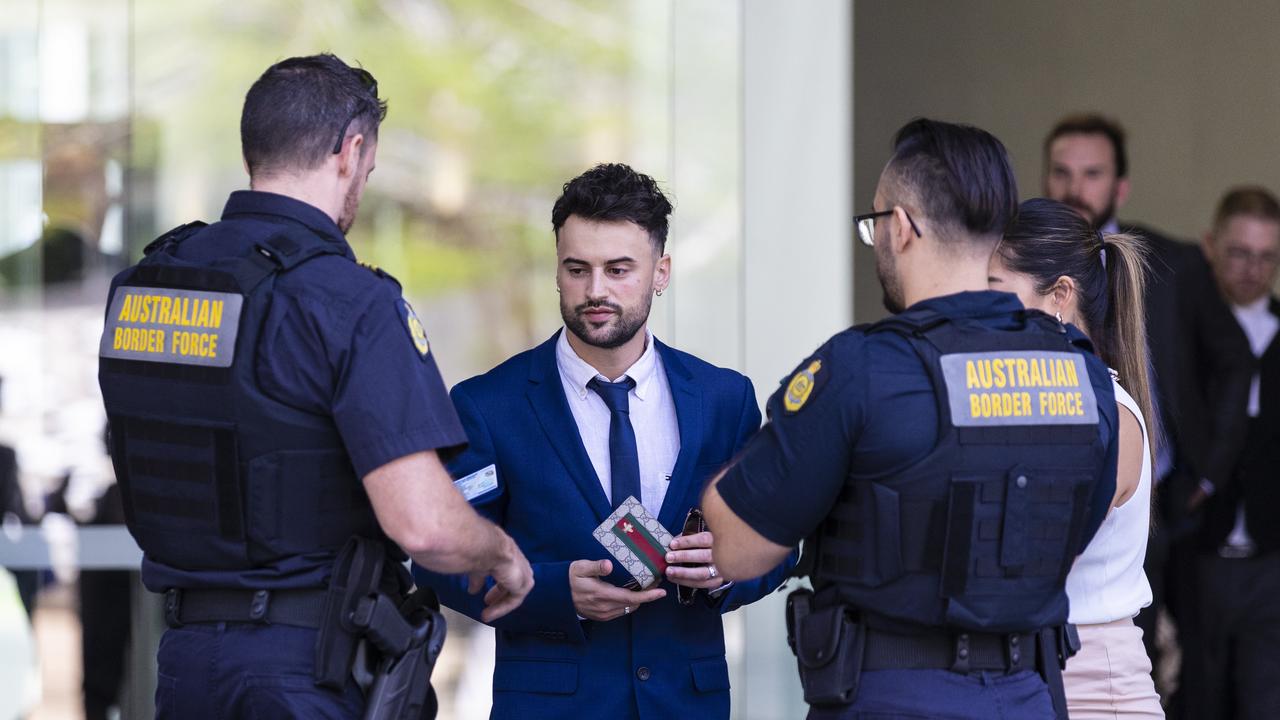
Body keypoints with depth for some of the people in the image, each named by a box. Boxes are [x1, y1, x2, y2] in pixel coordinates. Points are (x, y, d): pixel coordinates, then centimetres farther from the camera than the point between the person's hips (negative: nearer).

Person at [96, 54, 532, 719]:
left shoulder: (137, 286, 6)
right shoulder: (349, 301, -16)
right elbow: (425, 526, -22)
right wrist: (503, 553, -2)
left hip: (185, 652, 7)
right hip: (311, 666, -7)